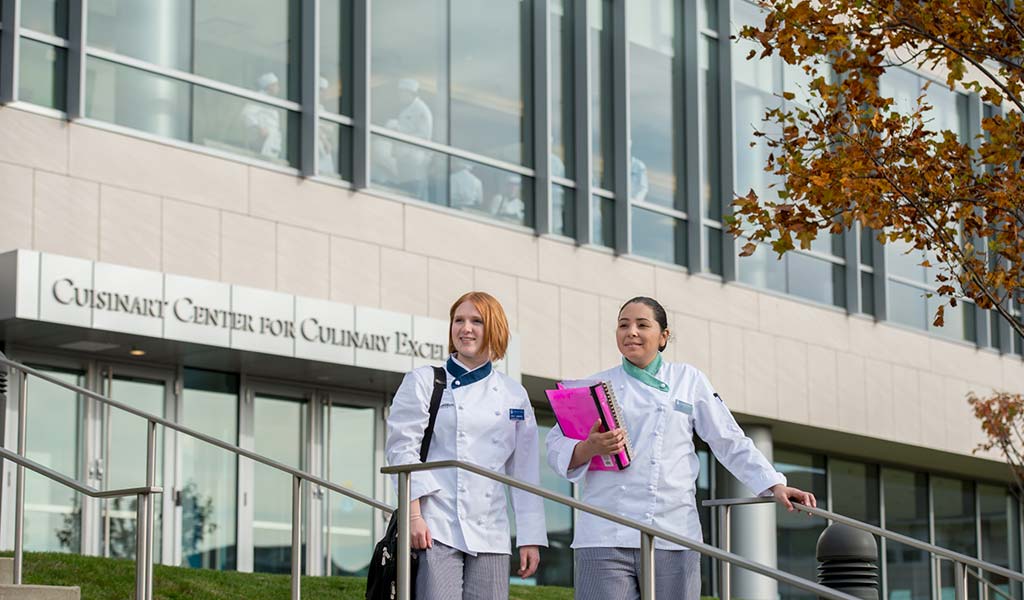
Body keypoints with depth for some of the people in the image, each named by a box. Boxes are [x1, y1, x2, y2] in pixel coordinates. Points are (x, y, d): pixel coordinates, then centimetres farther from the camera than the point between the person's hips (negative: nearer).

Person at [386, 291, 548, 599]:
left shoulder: (514, 395, 14)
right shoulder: (424, 382, 6)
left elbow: (525, 472, 13)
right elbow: (402, 448, -1)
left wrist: (531, 537, 8)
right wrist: (414, 514, -12)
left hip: (489, 534, 4)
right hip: (436, 527, -3)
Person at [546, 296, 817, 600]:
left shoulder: (689, 380, 12)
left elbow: (730, 442, 12)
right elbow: (556, 449, 7)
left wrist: (774, 486, 1)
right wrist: (589, 448, -15)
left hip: (672, 537, 0)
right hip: (606, 538, 0)